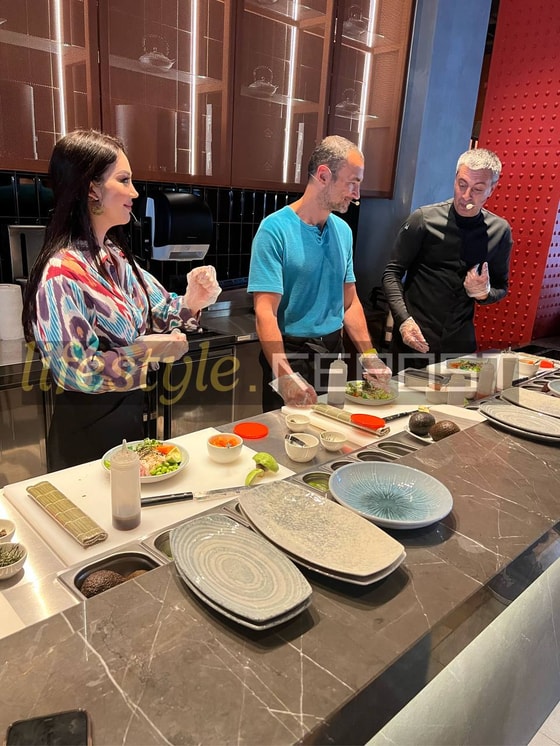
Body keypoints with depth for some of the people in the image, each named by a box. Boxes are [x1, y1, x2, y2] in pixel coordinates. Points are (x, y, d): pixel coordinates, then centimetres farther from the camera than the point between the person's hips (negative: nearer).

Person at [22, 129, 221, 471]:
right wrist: (146, 352, -30)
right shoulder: (62, 272, -22)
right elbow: (72, 369, -24)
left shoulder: (115, 255, 1)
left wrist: (190, 302, -17)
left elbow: (159, 311, 3)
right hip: (87, 431, -7)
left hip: (130, 414, 7)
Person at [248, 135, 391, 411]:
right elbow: (265, 312, -22)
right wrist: (285, 376, -33)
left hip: (334, 352, 6)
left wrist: (370, 356, 2)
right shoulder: (275, 229, -16)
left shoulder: (343, 230, 4)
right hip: (289, 354, -6)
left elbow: (349, 302, 11)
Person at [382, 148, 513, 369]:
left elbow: (501, 287, 12)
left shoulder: (500, 230, 3)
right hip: (415, 338, -3)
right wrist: (404, 319, -18)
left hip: (460, 342, 3)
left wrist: (484, 294, -11)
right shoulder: (423, 219, -7)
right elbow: (392, 273, -5)